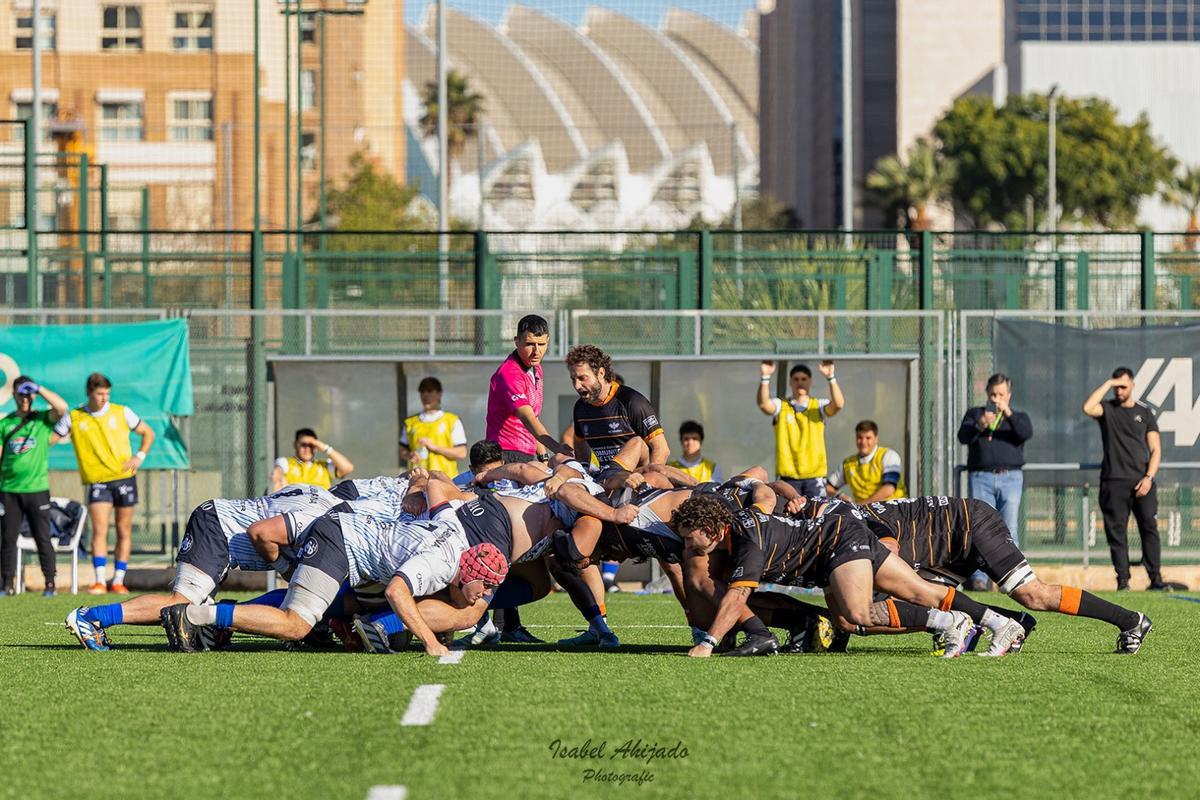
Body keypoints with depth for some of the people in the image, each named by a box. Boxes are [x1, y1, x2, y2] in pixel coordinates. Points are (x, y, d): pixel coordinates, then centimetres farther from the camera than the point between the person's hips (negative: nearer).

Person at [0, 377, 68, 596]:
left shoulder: (43, 419, 3)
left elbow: (62, 407, -17)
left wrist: (38, 389, -16)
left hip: (37, 489, -2)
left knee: (43, 538, 0)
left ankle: (50, 584, 3)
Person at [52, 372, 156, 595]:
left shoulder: (122, 413, 2)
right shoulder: (73, 418, 0)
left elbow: (148, 433, 13)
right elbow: (49, 440, 4)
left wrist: (140, 456, -1)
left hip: (124, 478, 2)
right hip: (97, 482, -2)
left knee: (124, 532, 5)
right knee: (99, 531, -14)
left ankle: (118, 581, 13)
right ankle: (99, 582, -16)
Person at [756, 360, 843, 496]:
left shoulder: (819, 406, 6)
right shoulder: (781, 406, 6)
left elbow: (838, 404, -14)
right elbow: (763, 404, -15)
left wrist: (831, 378, -28)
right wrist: (765, 378, -29)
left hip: (815, 474, 0)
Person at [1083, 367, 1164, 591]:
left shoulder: (1144, 413, 12)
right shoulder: (1107, 409, 9)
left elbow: (1156, 449, 9)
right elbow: (1087, 408, -16)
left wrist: (1149, 477, -5)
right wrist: (1107, 384, -10)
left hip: (1142, 481, 1)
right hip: (1114, 481, 0)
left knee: (1149, 528, -6)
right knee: (1116, 531, -2)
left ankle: (1156, 578, -5)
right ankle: (1122, 579, 1)